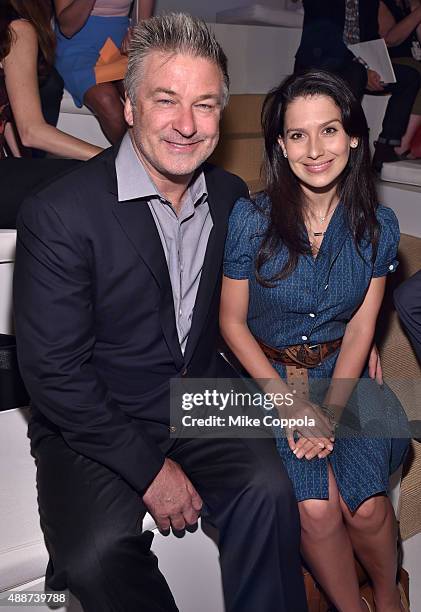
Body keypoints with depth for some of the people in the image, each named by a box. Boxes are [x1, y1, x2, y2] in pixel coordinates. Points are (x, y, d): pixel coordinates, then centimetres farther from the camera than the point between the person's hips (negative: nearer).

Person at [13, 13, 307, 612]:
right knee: (97, 556, -27)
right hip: (93, 428, -3)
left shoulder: (232, 196, 2)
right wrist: (149, 468, -15)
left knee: (271, 492, -22)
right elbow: (53, 371, -15)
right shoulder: (58, 214, -16)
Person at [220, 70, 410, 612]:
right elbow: (232, 322, -5)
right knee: (315, 507, -21)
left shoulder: (378, 226, -3)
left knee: (366, 505, -17)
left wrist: (328, 411, -12)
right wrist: (291, 403, -12)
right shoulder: (250, 219, -11)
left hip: (341, 378, 2)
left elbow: (360, 329, -1)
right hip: (266, 377, -1)